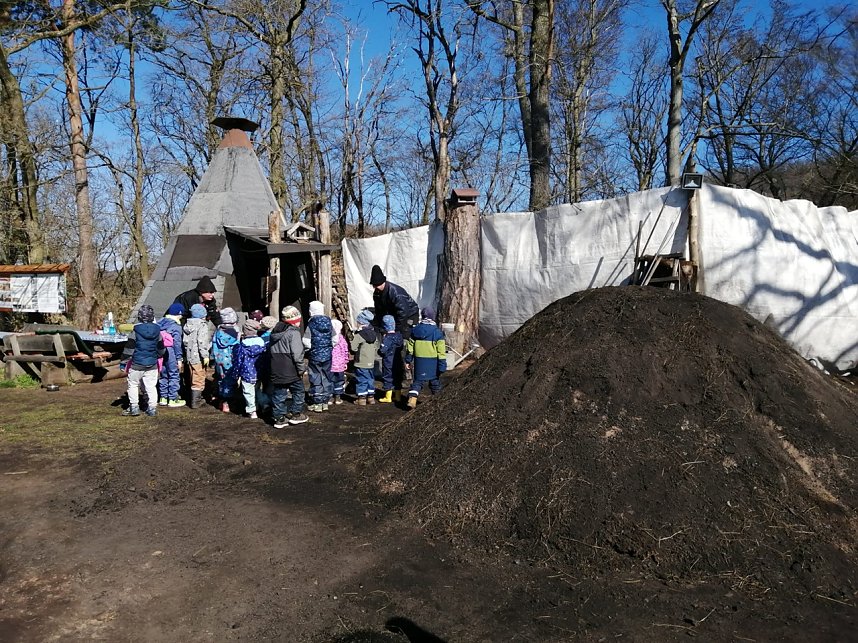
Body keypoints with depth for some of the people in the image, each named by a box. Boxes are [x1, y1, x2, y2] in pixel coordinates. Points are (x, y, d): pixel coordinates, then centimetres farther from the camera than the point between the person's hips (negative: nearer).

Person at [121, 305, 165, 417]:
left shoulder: (136, 331, -11)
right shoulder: (157, 330, 1)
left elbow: (129, 348, -8)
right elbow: (161, 349, 11)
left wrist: (124, 360, 2)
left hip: (137, 364, -3)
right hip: (152, 365, 3)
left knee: (133, 385, 10)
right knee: (151, 386, 9)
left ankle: (134, 407, 11)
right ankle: (152, 408, 9)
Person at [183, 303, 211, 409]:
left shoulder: (187, 325, 10)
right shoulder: (202, 325, -14)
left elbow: (184, 341, 14)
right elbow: (202, 342, -23)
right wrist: (205, 355, -22)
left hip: (189, 356, 8)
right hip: (198, 357, -8)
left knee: (194, 378, 19)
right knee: (199, 380, -1)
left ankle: (196, 398, 30)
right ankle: (195, 402, -1)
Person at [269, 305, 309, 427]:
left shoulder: (274, 332, 13)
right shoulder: (293, 333, -13)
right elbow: (297, 354, -18)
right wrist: (301, 369, -11)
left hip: (276, 371, 7)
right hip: (291, 371, -7)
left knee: (278, 394, 10)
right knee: (298, 391, 11)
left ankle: (279, 418, 13)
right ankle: (295, 414, 15)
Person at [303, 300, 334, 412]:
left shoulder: (311, 325, -11)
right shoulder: (329, 324, 0)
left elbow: (306, 342, -12)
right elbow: (334, 340, 2)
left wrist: (308, 349, 8)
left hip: (315, 356, -4)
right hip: (327, 355, 4)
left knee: (316, 379, 4)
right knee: (326, 378, 12)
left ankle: (317, 403, 6)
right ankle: (325, 402, 18)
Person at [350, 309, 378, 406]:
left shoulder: (359, 335, -16)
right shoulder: (374, 334, 8)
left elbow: (353, 347, -20)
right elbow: (376, 347, 14)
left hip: (361, 363, -7)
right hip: (371, 362, 7)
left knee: (361, 380, 0)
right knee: (370, 379, 15)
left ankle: (361, 398, 3)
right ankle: (371, 397, 20)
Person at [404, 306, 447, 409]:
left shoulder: (416, 329, 2)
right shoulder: (437, 332, -8)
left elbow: (409, 347, 8)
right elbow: (441, 351, -10)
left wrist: (408, 360, 18)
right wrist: (442, 365, -7)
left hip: (419, 360, 2)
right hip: (433, 361, -2)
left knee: (417, 380, 7)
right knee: (435, 380, 14)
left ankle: (412, 398, -12)